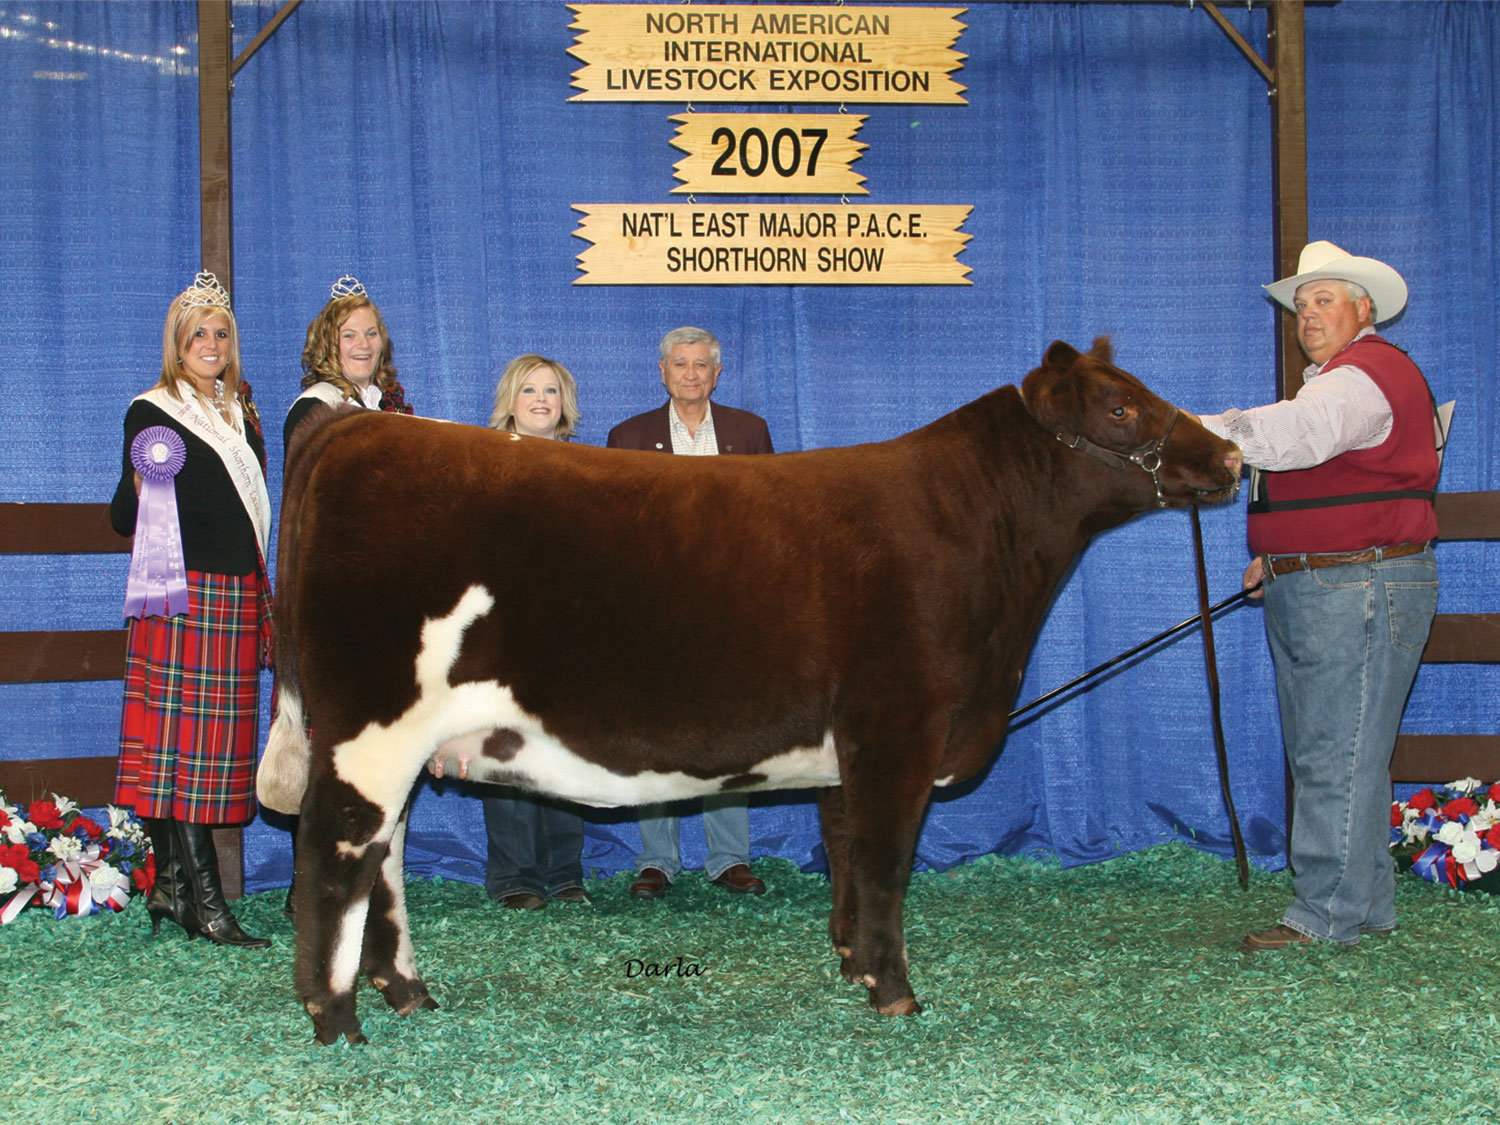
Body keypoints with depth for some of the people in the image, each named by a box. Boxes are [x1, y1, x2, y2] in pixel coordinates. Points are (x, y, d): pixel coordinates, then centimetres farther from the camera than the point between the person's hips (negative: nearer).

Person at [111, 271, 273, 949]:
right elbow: (124, 521, -4)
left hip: (238, 594, 7)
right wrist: (140, 482, -25)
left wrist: (264, 607, 20)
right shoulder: (151, 413, -1)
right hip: (181, 594, -6)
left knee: (220, 737, 4)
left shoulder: (242, 418, 18)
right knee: (186, 738, -9)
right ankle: (204, 901, -11)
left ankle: (170, 885, 11)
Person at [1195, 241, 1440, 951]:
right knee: (1323, 755, 14)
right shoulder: (1331, 383, 22)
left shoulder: (1370, 375, -13)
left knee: (1338, 759, -9)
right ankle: (1368, 904, 21)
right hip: (1307, 593, 11)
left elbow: (1293, 435, -32)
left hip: (1361, 592, -11)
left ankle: (1329, 913, -5)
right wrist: (1280, 559, 18)